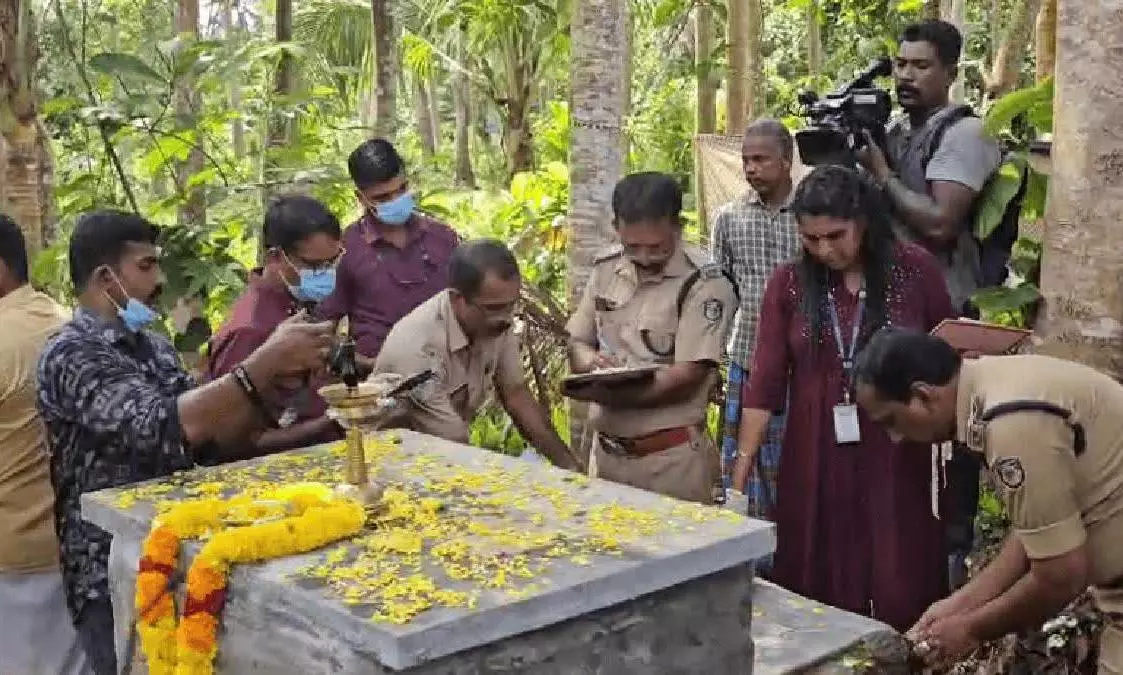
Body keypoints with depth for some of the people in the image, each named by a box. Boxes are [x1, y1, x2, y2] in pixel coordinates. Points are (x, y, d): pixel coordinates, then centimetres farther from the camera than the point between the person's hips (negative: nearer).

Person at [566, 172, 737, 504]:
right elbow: (576, 341, 12)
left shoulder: (704, 283, -14)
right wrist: (590, 360, -11)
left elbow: (687, 377, -18)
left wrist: (605, 394, -24)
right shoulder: (606, 268, 5)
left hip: (673, 457, -5)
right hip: (607, 449, 6)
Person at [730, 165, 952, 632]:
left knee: (899, 600, 2)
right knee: (816, 597, 6)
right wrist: (739, 475, -7)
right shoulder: (788, 284, 0)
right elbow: (764, 384, -2)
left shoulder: (914, 270, -2)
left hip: (896, 462, -1)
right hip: (816, 465, 1)